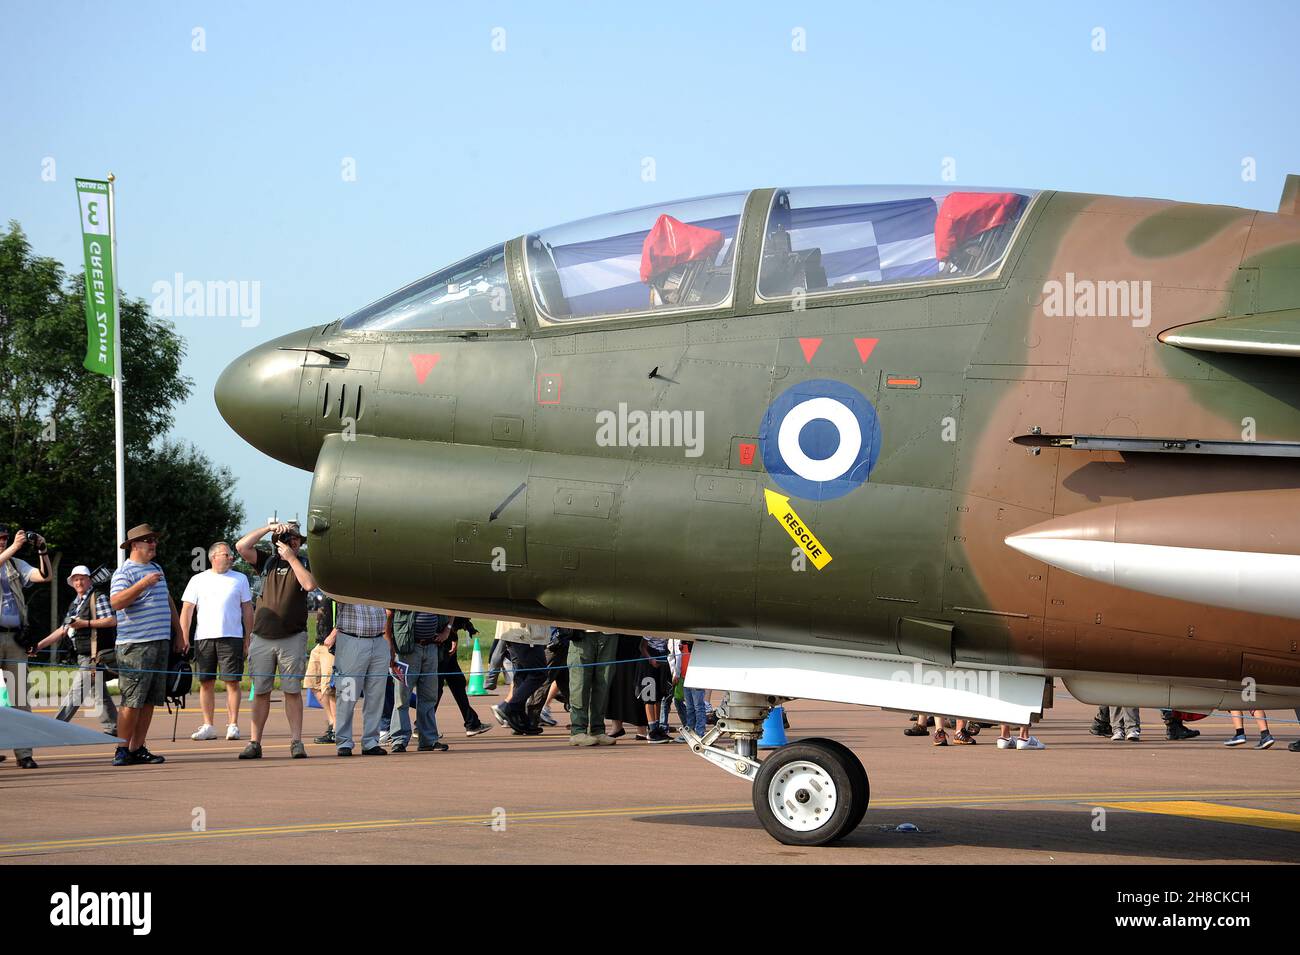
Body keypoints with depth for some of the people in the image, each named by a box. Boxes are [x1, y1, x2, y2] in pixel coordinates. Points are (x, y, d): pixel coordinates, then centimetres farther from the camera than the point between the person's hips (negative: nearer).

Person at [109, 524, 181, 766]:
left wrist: (179, 634, 24)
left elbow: (169, 602, 28)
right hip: (136, 644, -8)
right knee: (132, 700, -10)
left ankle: (138, 748, 9)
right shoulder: (124, 572, -5)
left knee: (149, 700, 6)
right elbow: (115, 602, -21)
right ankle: (122, 751, -6)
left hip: (161, 641, 8)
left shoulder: (157, 569, 21)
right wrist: (143, 584, -27)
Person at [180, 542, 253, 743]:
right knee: (206, 683, 3)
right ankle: (208, 726, 10)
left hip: (231, 636, -1)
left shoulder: (240, 579, 10)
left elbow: (248, 611, 10)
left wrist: (248, 639, 4)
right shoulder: (198, 580, 9)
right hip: (204, 637, 1)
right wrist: (184, 638, -2)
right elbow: (187, 610, 7)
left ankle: (233, 725, -1)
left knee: (232, 681, -5)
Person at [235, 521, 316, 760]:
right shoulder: (267, 561, 13)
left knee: (292, 691, -3)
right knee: (260, 691, 3)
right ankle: (254, 743, 5)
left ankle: (296, 741, -2)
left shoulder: (303, 564, 8)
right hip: (262, 638, 2)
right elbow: (241, 546, 1)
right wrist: (268, 528, -1)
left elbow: (309, 584, -13)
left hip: (292, 637, -2)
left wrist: (291, 557, -9)